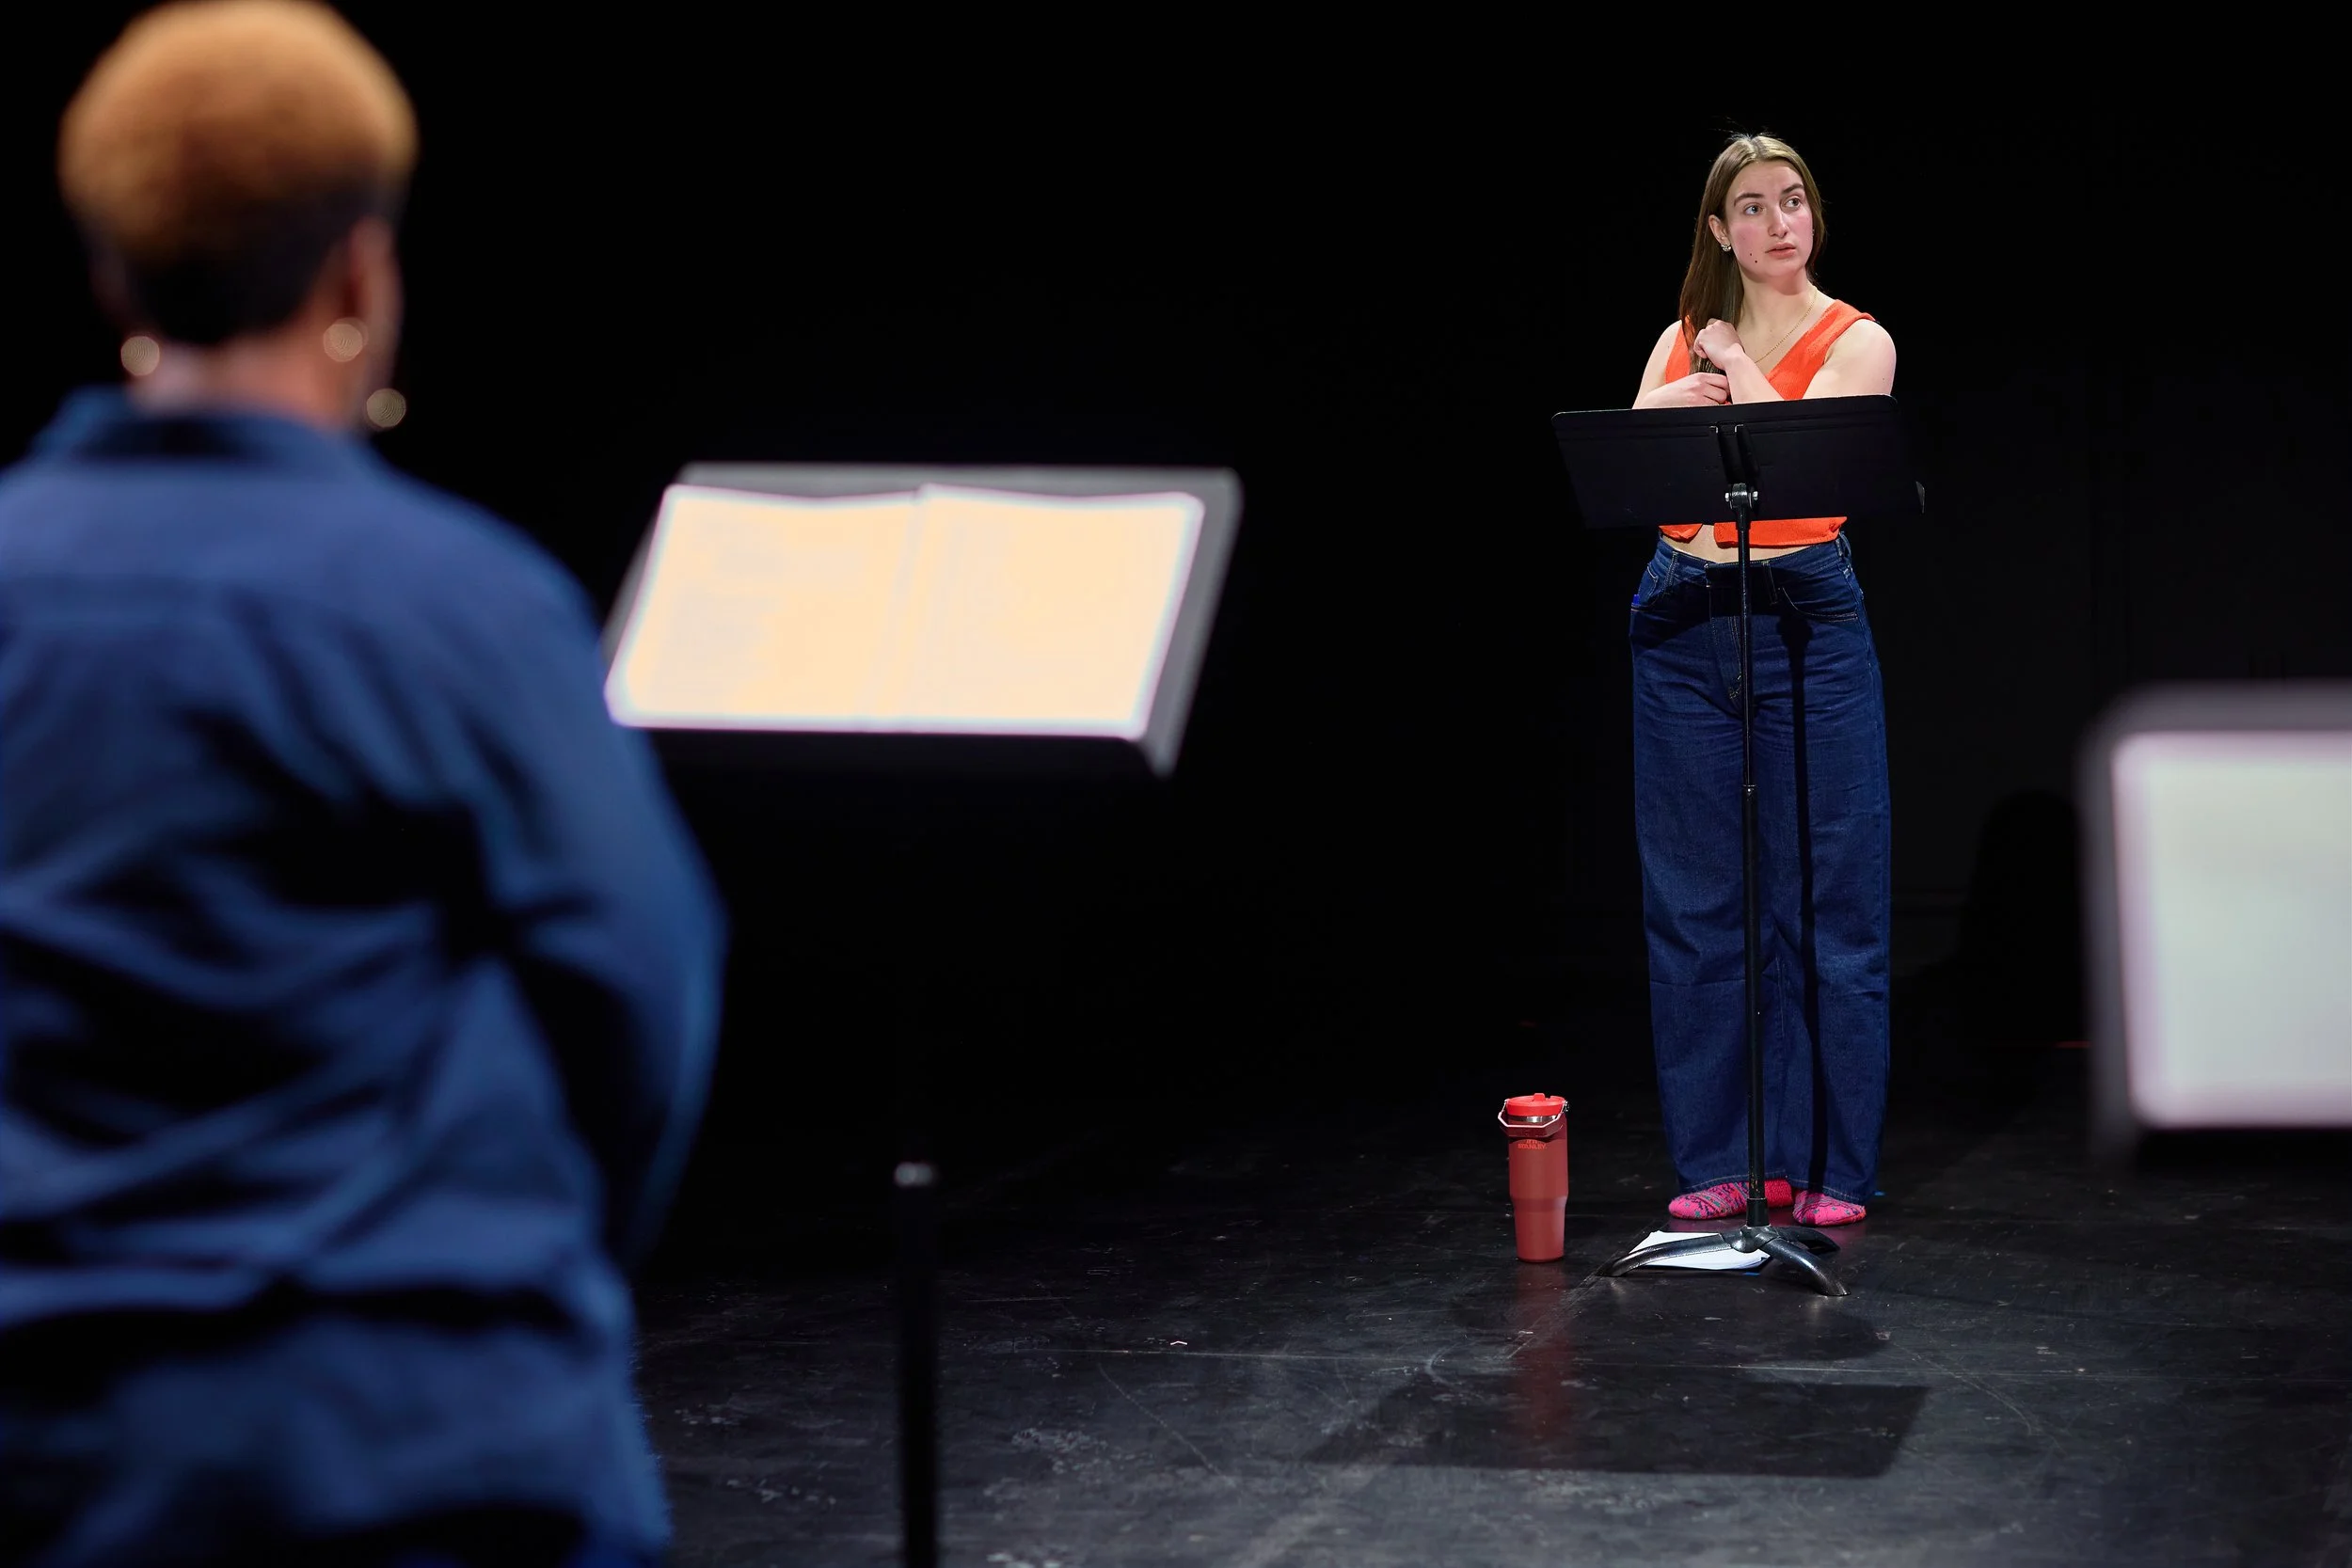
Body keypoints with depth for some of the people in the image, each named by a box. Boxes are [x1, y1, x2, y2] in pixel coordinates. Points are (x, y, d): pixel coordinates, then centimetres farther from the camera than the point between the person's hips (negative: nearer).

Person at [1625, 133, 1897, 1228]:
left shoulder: (1856, 343, 2)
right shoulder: (1684, 340, 12)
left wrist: (1732, 361, -5)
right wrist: (1678, 397, -18)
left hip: (1807, 622, -3)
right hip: (1684, 624, 3)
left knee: (1826, 900, -1)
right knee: (1693, 901, 4)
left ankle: (1827, 1165, 7)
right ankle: (1714, 1161, 13)